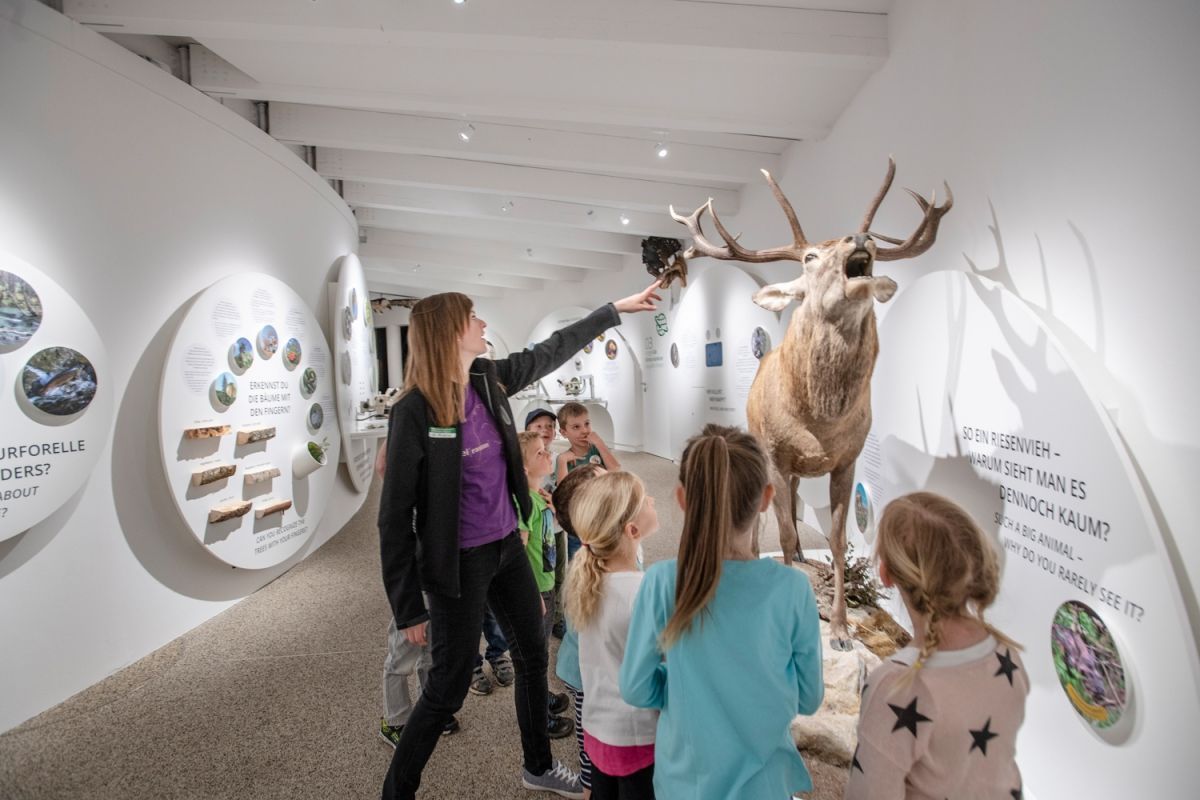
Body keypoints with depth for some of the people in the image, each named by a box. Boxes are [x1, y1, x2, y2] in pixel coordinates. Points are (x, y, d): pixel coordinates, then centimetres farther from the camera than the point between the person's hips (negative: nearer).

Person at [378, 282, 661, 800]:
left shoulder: (488, 380, -3)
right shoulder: (415, 410, -21)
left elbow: (550, 352, 12)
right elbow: (395, 515, -16)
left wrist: (617, 309, 18)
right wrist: (408, 608, -13)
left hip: (507, 546, 7)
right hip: (460, 562, -7)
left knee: (533, 656, 20)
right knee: (449, 687, 7)